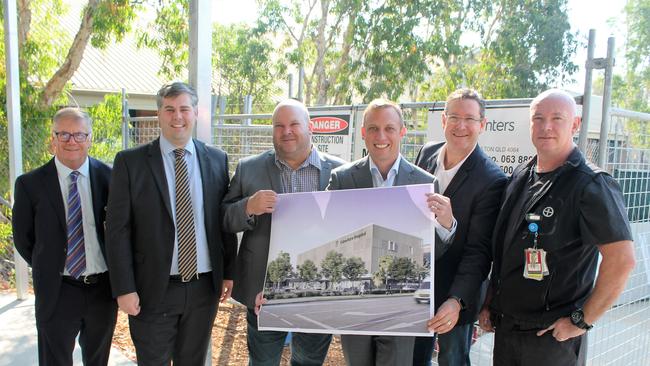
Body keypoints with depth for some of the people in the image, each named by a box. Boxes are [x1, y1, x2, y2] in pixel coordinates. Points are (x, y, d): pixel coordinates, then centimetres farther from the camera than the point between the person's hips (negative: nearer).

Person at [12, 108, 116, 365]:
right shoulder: (30, 184, -7)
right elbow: (23, 239, 3)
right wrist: (48, 269, 8)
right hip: (57, 292, -1)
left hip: (104, 288, 1)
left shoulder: (109, 177, -5)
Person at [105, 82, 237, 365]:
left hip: (205, 288, 2)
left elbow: (225, 220, 6)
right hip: (153, 289, -2)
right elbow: (117, 229, -6)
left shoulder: (217, 160, 2)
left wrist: (229, 272, 6)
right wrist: (124, 288, -9)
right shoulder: (130, 161, -5)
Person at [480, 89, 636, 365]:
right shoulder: (520, 177, 5)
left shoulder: (591, 185, -14)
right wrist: (488, 303, 10)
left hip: (554, 335, -6)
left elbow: (622, 260, -19)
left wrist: (582, 321, -16)